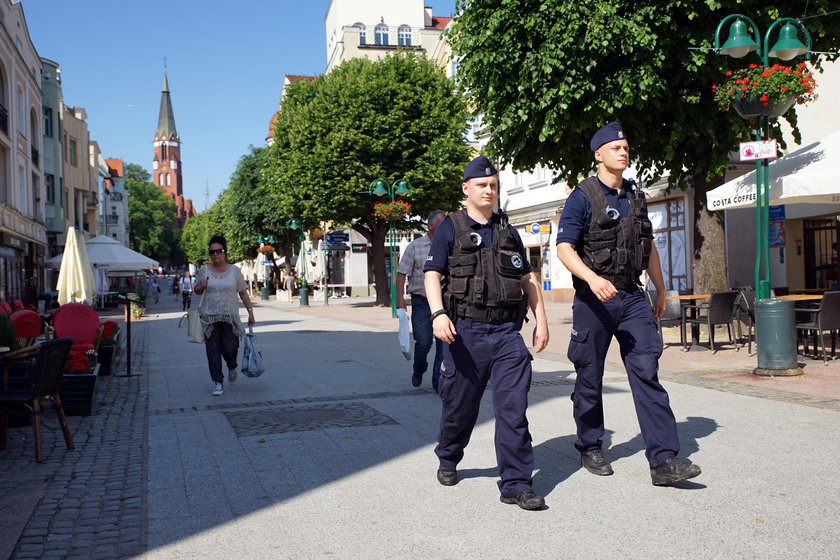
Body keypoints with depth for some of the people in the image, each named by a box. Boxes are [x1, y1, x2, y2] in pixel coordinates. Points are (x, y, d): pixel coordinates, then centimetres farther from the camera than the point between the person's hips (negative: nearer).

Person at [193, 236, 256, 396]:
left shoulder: (234, 270, 4)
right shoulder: (204, 270, 5)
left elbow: (243, 292, 6)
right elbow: (196, 290, 14)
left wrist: (250, 311, 1)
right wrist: (202, 287, -9)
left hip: (230, 316, -1)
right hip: (209, 317, 1)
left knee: (229, 348, -6)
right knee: (213, 351, -2)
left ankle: (233, 368, 28)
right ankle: (218, 383, 7)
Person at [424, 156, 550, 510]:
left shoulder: (508, 231, 17)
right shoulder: (450, 229, 5)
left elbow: (527, 279, 20)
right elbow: (432, 274, -5)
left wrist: (541, 320, 12)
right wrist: (438, 313, -21)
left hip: (507, 331, 3)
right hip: (466, 330, -2)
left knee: (513, 407, -5)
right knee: (460, 405, 9)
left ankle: (516, 484, 0)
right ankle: (447, 460, 35)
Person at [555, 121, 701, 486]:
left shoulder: (636, 196, 13)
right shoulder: (582, 197, -5)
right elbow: (564, 248, -13)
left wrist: (660, 290, 23)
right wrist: (592, 278, -29)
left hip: (632, 296, 5)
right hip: (593, 298, -4)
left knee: (647, 372, -5)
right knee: (590, 377, 6)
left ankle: (663, 460, -6)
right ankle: (590, 449, 23)